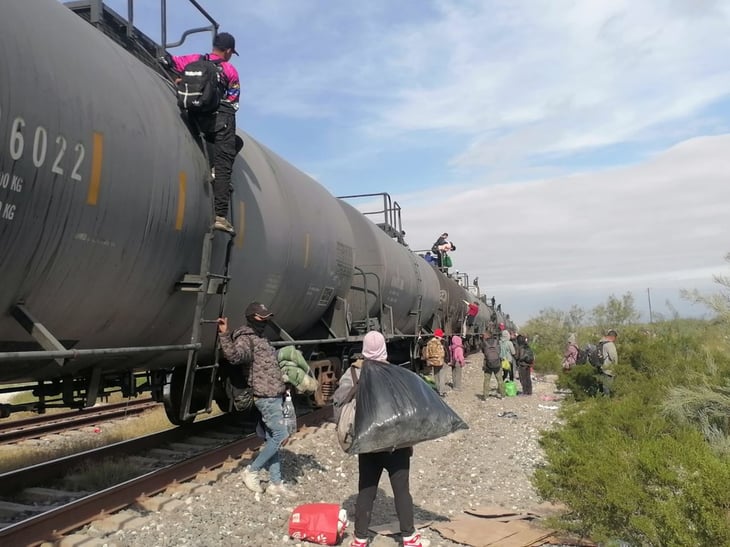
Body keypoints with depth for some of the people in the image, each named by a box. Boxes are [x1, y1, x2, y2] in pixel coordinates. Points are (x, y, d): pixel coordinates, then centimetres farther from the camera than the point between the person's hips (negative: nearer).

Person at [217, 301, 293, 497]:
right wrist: (225, 335, -47)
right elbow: (234, 356, -35)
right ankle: (251, 471, 7)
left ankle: (275, 483, 19)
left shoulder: (260, 339, 18)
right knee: (281, 436, -8)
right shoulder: (246, 339, -13)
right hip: (266, 397, -9)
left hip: (275, 396, 9)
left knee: (272, 439, 12)